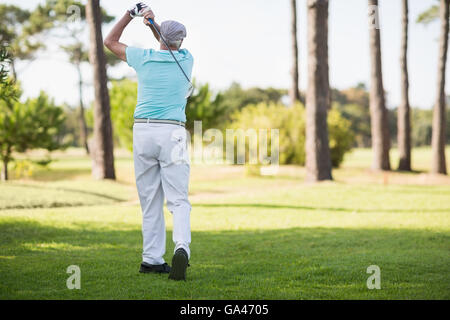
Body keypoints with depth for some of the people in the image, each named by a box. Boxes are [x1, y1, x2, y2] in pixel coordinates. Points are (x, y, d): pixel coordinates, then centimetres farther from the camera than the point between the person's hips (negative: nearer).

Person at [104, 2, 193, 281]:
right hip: (172, 133, -1)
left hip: (143, 131, 1)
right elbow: (172, 46, 27)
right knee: (178, 200, -4)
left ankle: (152, 259, 11)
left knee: (150, 200, 10)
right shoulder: (187, 60, 5)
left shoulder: (144, 58, 3)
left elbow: (110, 42, 20)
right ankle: (182, 248, -27)